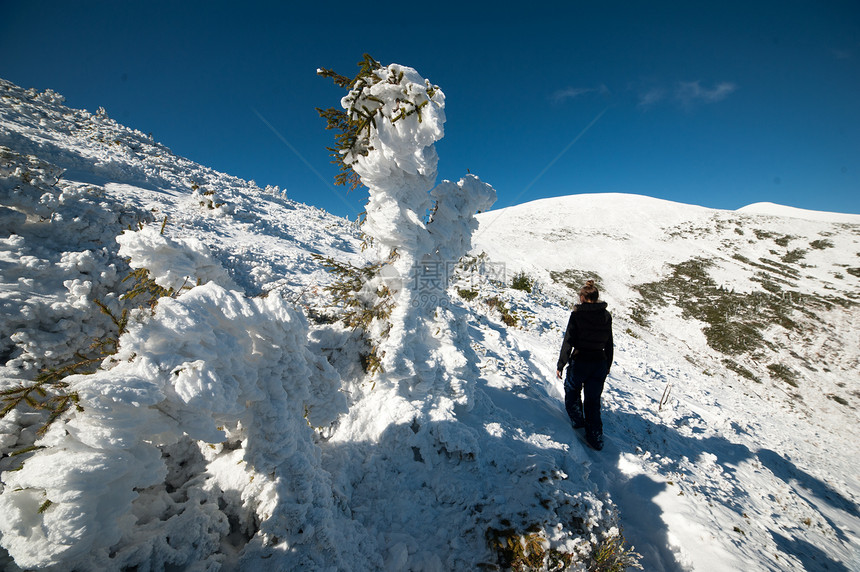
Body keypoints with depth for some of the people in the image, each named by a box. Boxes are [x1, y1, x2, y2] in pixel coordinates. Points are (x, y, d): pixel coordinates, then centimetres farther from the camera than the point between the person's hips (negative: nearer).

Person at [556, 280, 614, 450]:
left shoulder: (577, 314, -13)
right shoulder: (606, 315, 1)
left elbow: (568, 342, -14)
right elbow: (609, 344, 7)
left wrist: (560, 365, -6)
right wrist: (607, 367, 18)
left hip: (580, 361, -4)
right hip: (600, 363, 5)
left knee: (572, 391, 25)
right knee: (593, 400, 16)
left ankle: (577, 420, 26)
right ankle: (596, 439, 20)